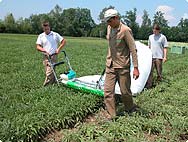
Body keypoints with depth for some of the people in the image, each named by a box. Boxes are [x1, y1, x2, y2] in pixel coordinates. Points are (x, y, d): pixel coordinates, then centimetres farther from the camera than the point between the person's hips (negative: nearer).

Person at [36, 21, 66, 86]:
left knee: (49, 72, -10)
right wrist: (44, 50, -17)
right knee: (51, 72, 10)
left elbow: (64, 41, 4)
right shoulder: (41, 36, 7)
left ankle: (46, 86, -3)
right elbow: (38, 47, 1)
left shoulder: (55, 34, 2)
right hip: (46, 56, 3)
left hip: (53, 56, -3)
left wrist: (59, 49, -7)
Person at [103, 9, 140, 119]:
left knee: (125, 91, 6)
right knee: (108, 91, 1)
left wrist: (136, 68, -18)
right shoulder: (109, 28, 7)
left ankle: (131, 108, 33)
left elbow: (133, 50, -14)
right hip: (110, 65, 6)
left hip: (122, 66, -6)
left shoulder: (125, 30, -13)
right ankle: (111, 115, 11)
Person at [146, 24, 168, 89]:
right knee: (150, 71, 0)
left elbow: (165, 48, -2)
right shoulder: (150, 37, 10)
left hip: (159, 57, -3)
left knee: (159, 71, 4)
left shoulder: (163, 37, -2)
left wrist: (165, 56, -10)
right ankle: (148, 85, 5)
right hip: (151, 57, 3)